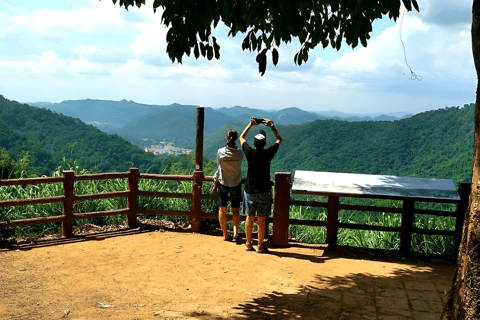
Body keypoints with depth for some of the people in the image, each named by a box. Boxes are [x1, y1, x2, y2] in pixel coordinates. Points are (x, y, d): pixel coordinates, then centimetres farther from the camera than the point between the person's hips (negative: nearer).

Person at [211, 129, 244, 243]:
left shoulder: (220, 152, -13)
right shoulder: (240, 153, -11)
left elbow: (219, 165, -1)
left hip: (222, 183, 0)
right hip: (236, 184, 0)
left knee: (222, 209, 12)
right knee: (235, 210, 10)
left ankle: (225, 234, 19)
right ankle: (236, 232, -5)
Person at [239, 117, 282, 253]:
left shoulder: (249, 152, -8)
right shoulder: (268, 153, -12)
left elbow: (242, 137, 12)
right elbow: (279, 139, 6)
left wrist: (250, 124, 15)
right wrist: (272, 126, 9)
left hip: (249, 191, 2)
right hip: (263, 191, -2)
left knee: (250, 218, 11)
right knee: (261, 220, 4)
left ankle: (248, 244, 20)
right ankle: (260, 246, 10)